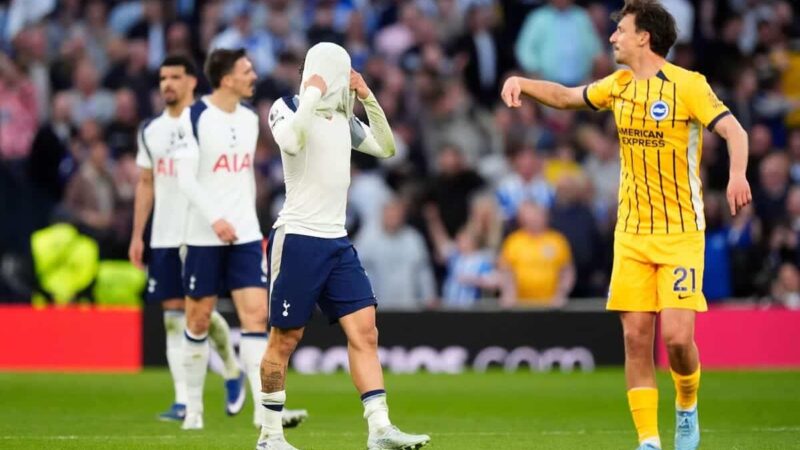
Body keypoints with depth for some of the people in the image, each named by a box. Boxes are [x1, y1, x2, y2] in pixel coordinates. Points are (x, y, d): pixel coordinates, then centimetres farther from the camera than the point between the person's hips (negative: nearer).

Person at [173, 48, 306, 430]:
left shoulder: (249, 118, 10)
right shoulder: (195, 118, -9)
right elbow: (185, 178, -15)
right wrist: (216, 219, -25)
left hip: (245, 235, 4)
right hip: (204, 237, -4)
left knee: (257, 315, -8)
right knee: (198, 320, 5)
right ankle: (193, 407, 18)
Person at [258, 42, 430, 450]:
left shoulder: (343, 118, 15)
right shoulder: (288, 108, -6)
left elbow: (385, 147, 20)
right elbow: (292, 141, -27)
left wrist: (369, 100, 11)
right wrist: (313, 95, -17)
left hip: (337, 241, 7)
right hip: (298, 238, -7)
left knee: (364, 332, -4)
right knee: (285, 339, 0)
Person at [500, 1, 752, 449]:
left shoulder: (687, 84, -9)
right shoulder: (619, 86, 10)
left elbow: (734, 131, -18)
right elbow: (565, 96, 25)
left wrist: (737, 174, -37)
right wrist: (522, 82, 7)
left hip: (681, 232, -5)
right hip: (631, 234, 5)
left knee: (677, 336, -12)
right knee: (636, 337, -2)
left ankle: (687, 408, 18)